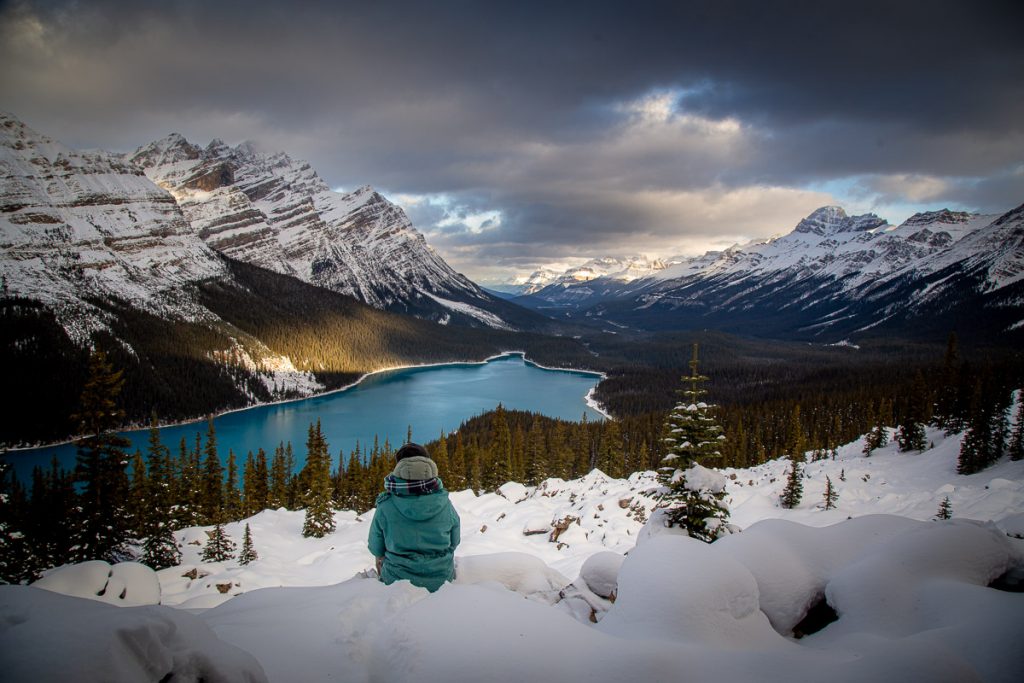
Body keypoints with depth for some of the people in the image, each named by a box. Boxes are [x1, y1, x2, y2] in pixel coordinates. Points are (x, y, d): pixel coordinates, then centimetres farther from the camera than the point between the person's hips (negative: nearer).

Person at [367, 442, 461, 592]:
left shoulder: (385, 507, -20)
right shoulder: (445, 504, -16)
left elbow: (376, 549, -4)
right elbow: (454, 543, 0)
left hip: (397, 581, -1)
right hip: (441, 581, 1)